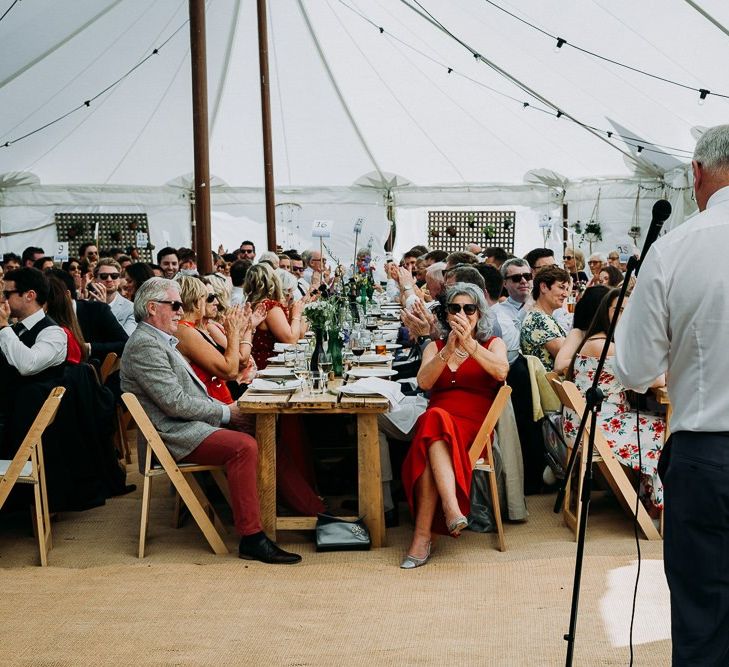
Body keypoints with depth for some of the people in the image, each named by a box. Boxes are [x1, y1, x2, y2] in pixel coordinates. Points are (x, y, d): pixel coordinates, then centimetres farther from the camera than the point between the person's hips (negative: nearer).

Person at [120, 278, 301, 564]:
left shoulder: (160, 341, 20)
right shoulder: (144, 346, -14)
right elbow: (175, 402, -21)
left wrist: (224, 408, 9)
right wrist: (225, 413, -12)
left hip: (186, 425, 11)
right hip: (174, 435, -11)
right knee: (244, 446, -28)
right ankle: (251, 538, -25)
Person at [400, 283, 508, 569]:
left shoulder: (493, 344, 17)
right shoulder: (435, 347, 23)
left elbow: (501, 372, -8)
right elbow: (424, 382, 0)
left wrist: (469, 344, -20)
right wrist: (449, 349, -14)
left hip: (474, 426, -2)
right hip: (434, 423, 2)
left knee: (434, 425, -36)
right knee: (435, 418, -37)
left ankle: (423, 535, -41)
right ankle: (452, 510, -49)